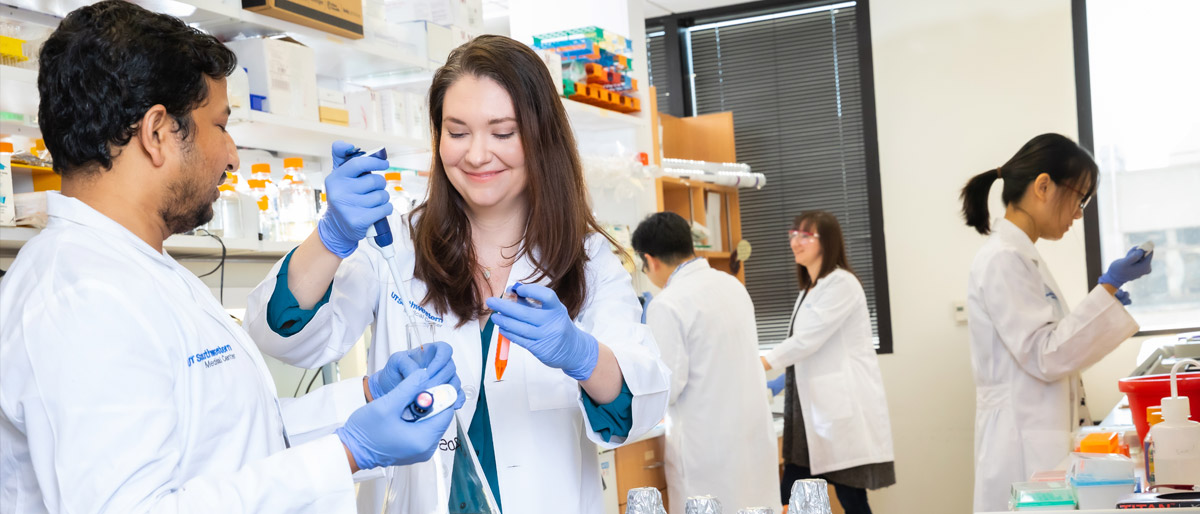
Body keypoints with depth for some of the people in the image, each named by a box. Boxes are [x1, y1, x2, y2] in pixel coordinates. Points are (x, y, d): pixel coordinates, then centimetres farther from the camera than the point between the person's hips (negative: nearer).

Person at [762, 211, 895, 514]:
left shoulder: (841, 283, -11)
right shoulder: (809, 289, 19)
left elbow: (808, 340, -16)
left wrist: (760, 365, -13)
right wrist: (784, 379, 12)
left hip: (843, 410, -9)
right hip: (815, 410, 9)